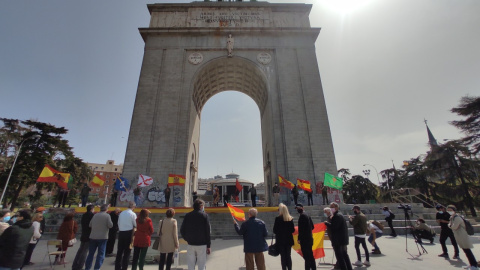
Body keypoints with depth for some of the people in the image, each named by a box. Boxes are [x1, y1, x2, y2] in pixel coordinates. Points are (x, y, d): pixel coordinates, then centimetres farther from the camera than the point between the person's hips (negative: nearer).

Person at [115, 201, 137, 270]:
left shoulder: (121, 213, 5)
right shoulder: (133, 214, -10)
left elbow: (119, 223, 10)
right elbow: (135, 225, -7)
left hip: (121, 232, 5)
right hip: (129, 233, -5)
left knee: (119, 251, 13)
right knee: (127, 251, 5)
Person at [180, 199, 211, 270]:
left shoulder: (187, 215, 3)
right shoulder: (204, 215, -6)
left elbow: (182, 230, 3)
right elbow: (208, 231, -7)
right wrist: (208, 246, -1)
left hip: (190, 245, 3)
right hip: (202, 245, -3)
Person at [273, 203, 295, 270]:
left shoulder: (278, 219, -15)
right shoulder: (290, 218, -1)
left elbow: (275, 230, -12)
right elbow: (293, 230, 3)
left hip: (281, 240, -4)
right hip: (289, 240, 4)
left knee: (283, 256, 6)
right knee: (288, 256, 15)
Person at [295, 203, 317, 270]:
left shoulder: (302, 216, -16)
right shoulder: (307, 215, 12)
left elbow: (301, 228, -20)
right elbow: (312, 226, 18)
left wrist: (299, 238, -16)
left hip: (304, 239, -9)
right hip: (309, 238, 9)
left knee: (306, 257, -4)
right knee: (310, 255, 18)